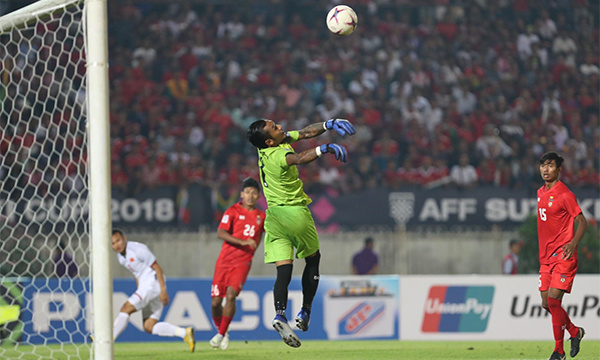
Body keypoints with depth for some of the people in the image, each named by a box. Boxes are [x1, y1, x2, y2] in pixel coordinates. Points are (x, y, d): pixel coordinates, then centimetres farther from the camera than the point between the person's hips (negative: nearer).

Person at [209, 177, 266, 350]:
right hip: (224, 261, 0)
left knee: (231, 295, -21)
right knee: (216, 302, -1)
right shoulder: (233, 211, -2)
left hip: (243, 263, 0)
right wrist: (242, 242, -25)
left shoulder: (261, 217, 8)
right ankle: (221, 330, 26)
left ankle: (221, 334, -11)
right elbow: (220, 233, -15)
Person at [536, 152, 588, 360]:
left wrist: (573, 243, -25)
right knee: (546, 303, 5)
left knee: (553, 299, -15)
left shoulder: (564, 194, -11)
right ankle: (575, 332, 28)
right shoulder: (541, 193, 13)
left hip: (563, 256, -8)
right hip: (546, 257, 8)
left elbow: (582, 222, -11)